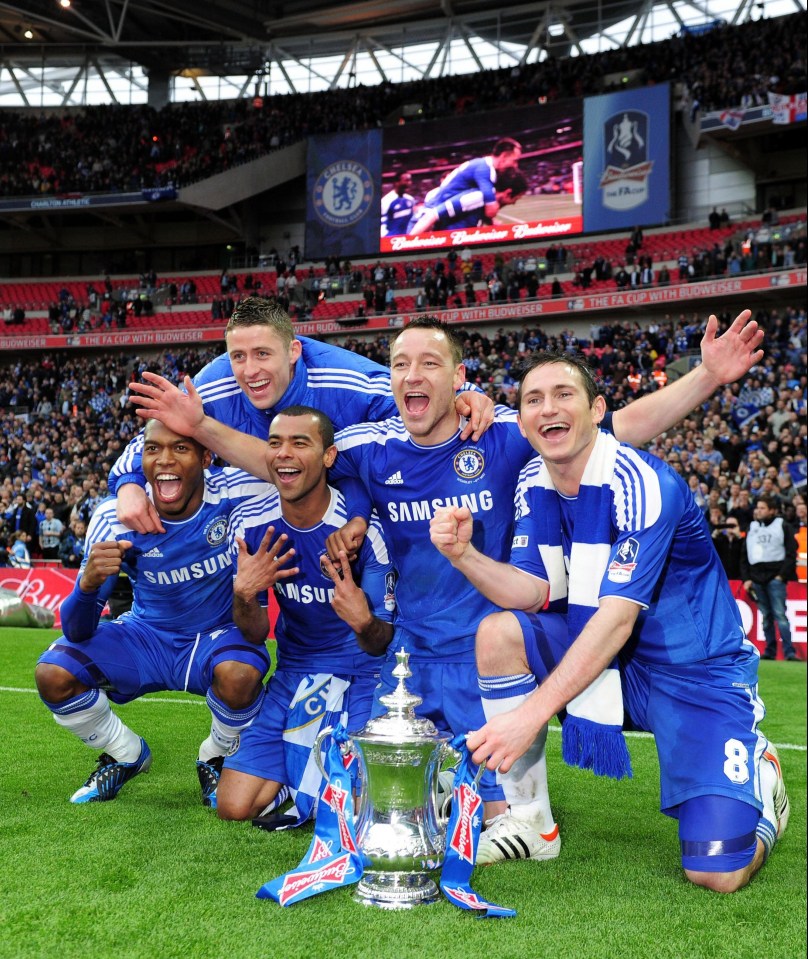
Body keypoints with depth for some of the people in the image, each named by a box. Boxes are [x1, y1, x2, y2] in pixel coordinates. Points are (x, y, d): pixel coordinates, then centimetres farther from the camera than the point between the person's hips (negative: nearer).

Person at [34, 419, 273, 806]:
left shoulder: (239, 491, -23)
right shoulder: (115, 520, -17)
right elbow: (78, 633, -16)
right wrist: (89, 583, -40)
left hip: (222, 634, -2)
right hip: (149, 636, 2)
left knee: (239, 676, -35)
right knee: (54, 676, -17)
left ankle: (215, 760, 0)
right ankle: (125, 756, 13)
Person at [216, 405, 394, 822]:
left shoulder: (360, 528, -20)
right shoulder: (250, 523, -8)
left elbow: (383, 642, -13)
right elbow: (256, 634, -1)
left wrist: (364, 622, -37)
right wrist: (243, 594, -23)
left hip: (359, 678, -3)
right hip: (293, 675, 4)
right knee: (234, 806, -6)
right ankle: (299, 773, 24)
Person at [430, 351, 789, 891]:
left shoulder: (642, 483, -24)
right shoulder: (534, 485, -2)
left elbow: (617, 619, -31)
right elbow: (535, 592, -7)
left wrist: (531, 714, -37)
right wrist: (465, 555, -26)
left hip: (695, 669, -6)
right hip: (604, 655, 6)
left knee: (718, 872, -17)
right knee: (498, 633, -19)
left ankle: (760, 772, 18)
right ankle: (529, 821, -6)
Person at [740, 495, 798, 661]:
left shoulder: (783, 526, 3)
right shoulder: (752, 527, 17)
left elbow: (791, 554, -2)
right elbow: (744, 555, 17)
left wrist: (782, 575, -10)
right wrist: (746, 579, 8)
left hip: (775, 578, -4)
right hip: (756, 579, 5)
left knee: (780, 615, -11)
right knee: (766, 616, 6)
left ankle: (789, 652, -12)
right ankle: (770, 651, 10)